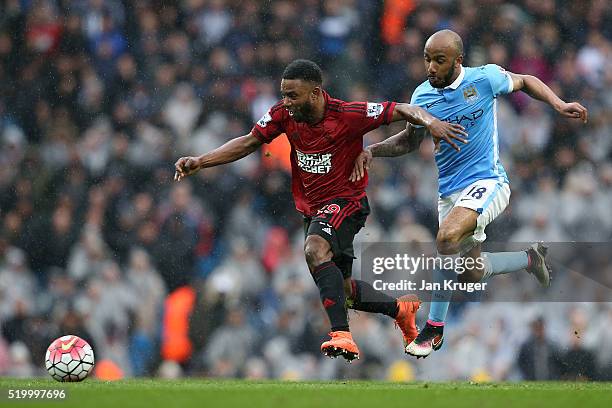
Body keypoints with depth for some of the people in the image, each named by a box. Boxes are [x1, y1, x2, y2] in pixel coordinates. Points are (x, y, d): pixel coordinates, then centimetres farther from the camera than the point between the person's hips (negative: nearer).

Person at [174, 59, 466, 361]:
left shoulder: (348, 115, -20)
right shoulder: (284, 113, -6)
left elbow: (401, 110, -15)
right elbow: (249, 143, 3)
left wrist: (430, 122, -35)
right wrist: (199, 162, -5)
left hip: (345, 200, -7)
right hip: (311, 208, 7)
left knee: (315, 250, -36)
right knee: (343, 290, 15)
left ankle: (341, 335, -40)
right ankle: (401, 308, 42)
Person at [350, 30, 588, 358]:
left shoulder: (485, 78, -11)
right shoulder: (422, 95, 0)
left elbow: (525, 82, 9)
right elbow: (410, 140, 16)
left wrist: (559, 105, -6)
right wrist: (372, 151, 0)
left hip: (487, 181, -6)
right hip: (449, 192, 6)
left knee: (447, 239, -31)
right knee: (472, 274, 10)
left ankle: (434, 328, -19)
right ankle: (529, 258, 41)